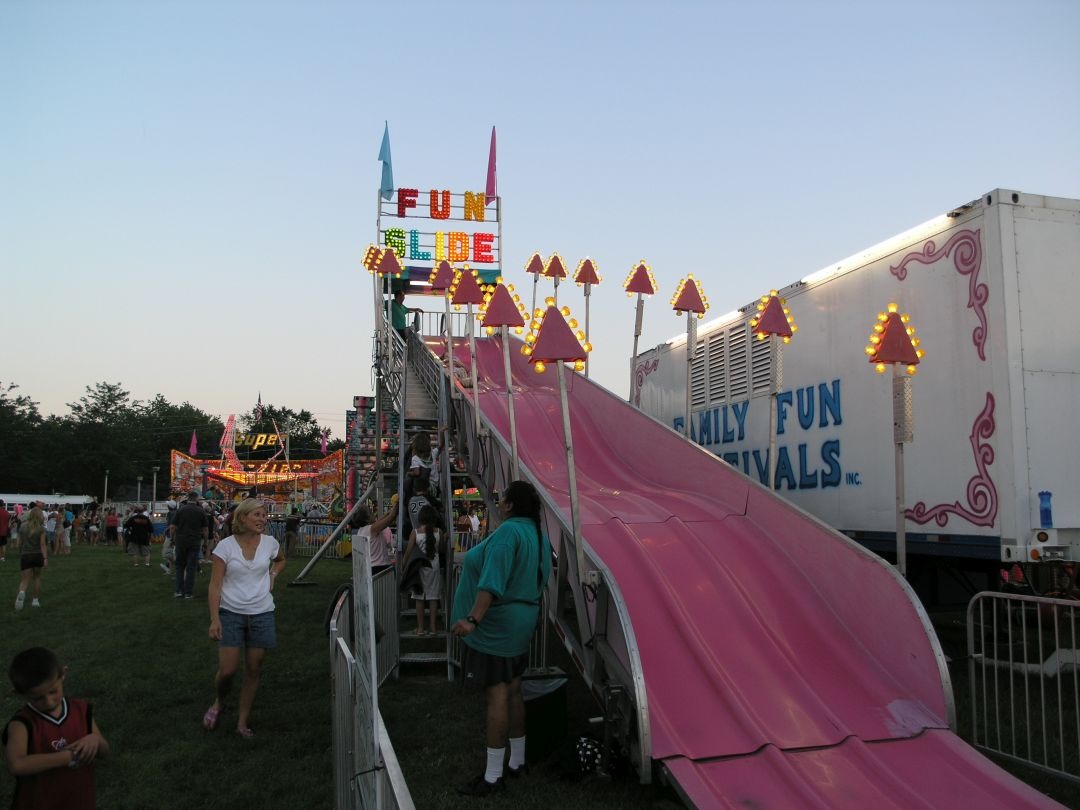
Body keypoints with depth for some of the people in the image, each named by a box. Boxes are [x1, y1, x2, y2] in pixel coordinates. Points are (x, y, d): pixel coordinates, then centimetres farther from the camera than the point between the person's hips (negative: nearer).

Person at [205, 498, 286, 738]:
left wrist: (272, 576, 5)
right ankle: (218, 704, 27)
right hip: (231, 613, -2)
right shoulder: (226, 546, -8)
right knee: (227, 670, -5)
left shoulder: (270, 543, -1)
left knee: (254, 670, 7)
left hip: (262, 614, 2)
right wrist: (214, 619, -15)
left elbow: (281, 560, 24)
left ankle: (242, 722, 21)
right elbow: (215, 585, -9)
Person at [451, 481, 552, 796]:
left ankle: (493, 776, 4)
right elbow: (540, 580, 16)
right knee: (513, 691, 17)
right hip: (521, 620, 10)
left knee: (497, 694, -4)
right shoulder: (538, 534, 8)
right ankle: (517, 762, 27)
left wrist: (473, 619, -34)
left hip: (496, 624, -9)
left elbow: (493, 581, -30)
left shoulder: (508, 531, -20)